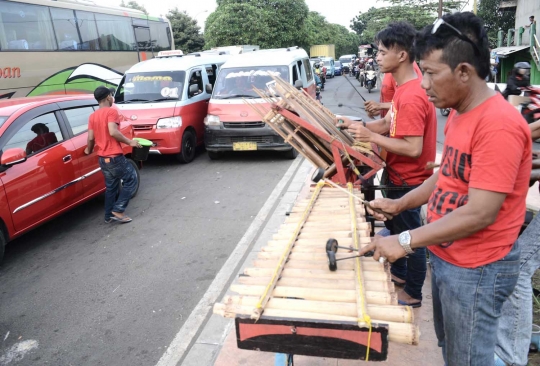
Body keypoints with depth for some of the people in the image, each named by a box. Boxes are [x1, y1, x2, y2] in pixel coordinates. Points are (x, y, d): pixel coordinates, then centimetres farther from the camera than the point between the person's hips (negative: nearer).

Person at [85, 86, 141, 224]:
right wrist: (130, 142, -14)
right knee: (131, 179, 6)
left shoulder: (92, 116, 11)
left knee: (111, 187, 18)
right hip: (115, 157, -8)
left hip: (102, 158, 8)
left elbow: (91, 137, 10)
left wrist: (89, 150, 28)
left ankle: (109, 215, 22)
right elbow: (113, 132, -24)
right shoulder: (111, 111, -11)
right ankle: (118, 210, 1)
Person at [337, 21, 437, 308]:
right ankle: (399, 273, 44)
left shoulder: (411, 97, -27)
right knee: (395, 226, 24)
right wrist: (356, 125, -2)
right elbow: (389, 124, 10)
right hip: (400, 176, 10)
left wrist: (370, 137, -28)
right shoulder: (404, 87, 5)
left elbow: (413, 148, -29)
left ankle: (413, 293, 25)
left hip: (407, 180, -10)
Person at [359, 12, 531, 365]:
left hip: (477, 270, -8)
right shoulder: (459, 113, 4)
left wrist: (405, 241, -26)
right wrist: (399, 204, 6)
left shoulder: (499, 125, -25)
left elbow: (480, 214, -28)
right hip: (445, 257, 8)